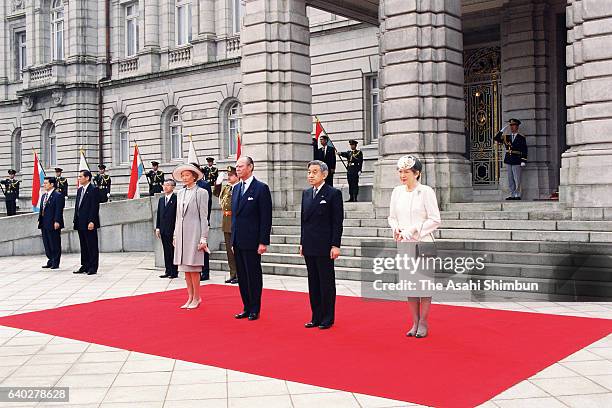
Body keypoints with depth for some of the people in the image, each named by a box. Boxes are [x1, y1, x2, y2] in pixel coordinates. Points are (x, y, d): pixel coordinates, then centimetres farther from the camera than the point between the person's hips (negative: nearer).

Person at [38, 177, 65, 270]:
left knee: (55, 244, -1)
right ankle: (50, 261, 22)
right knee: (47, 244, 13)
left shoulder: (58, 195, -10)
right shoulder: (43, 196, 17)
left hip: (53, 224, -9)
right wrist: (40, 220, 14)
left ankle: (55, 263, 5)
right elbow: (41, 209, 20)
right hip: (44, 224, 9)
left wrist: (57, 222, -21)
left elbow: (59, 210, -16)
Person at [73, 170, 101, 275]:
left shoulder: (94, 190, -9)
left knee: (92, 246, -3)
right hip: (81, 223, 8)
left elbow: (95, 207, -15)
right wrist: (75, 220, 13)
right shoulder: (79, 190, 17)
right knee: (83, 246, 13)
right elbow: (77, 206, 19)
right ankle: (85, 266, 19)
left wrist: (92, 221, -20)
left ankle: (93, 268, 1)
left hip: (89, 223, -8)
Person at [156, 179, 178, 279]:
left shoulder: (176, 199, -8)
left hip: (172, 230, -7)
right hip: (163, 230, 7)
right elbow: (159, 214, 17)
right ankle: (168, 271, 17)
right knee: (166, 252, 11)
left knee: (173, 251, -1)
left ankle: (174, 272, 5)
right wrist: (157, 228, 10)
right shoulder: (161, 199, 14)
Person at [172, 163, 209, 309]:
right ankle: (190, 297, 15)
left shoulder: (201, 193, -4)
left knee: (193, 267, -4)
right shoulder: (180, 193, 14)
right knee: (185, 268, 8)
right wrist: (175, 235, 14)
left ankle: (196, 298, 6)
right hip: (181, 233, 6)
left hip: (194, 233, -6)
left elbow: (203, 217, -6)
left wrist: (203, 238, -10)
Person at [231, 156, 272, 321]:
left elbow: (266, 217, -11)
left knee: (253, 276, 1)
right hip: (238, 241, 7)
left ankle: (255, 310, 10)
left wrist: (263, 242, -15)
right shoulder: (236, 188, 14)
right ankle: (246, 308, 20)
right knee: (242, 276, 11)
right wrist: (233, 239, 13)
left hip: (252, 241, -7)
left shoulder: (261, 188, -8)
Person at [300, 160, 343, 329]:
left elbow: (338, 221, -9)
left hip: (325, 247, -6)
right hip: (309, 247, 6)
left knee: (327, 283, 1)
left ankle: (327, 318, 10)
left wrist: (335, 245, -14)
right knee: (313, 283, 10)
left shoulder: (334, 194, -6)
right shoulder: (306, 193, 13)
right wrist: (302, 242, 12)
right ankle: (316, 317, 18)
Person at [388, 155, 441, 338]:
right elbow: (392, 217, 16)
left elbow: (435, 220, -8)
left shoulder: (426, 191, -7)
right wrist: (396, 229, -5)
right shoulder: (397, 191, 8)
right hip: (404, 244, 5)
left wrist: (412, 230, -14)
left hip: (422, 243, -5)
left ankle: (423, 323, 10)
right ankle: (415, 322, 18)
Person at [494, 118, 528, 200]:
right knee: (510, 180, 7)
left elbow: (524, 151, -3)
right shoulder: (507, 137, 13)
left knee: (517, 180, -2)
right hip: (508, 161, 5)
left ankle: (517, 195, 3)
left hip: (517, 161, -5)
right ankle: (512, 195, 12)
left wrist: (523, 162, -11)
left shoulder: (521, 138, 0)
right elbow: (496, 138, 7)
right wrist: (503, 130, 1)